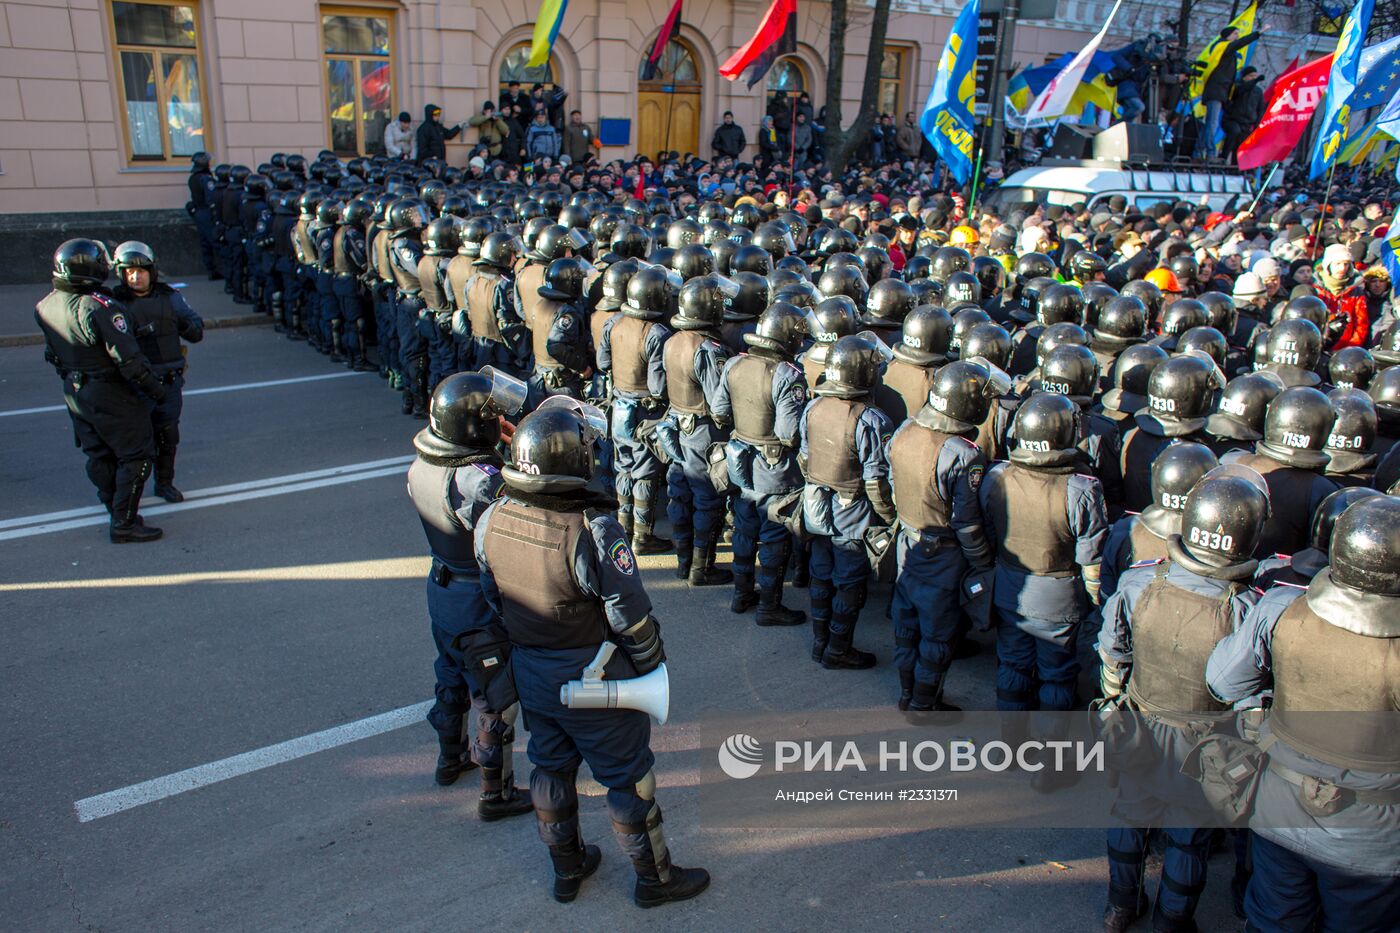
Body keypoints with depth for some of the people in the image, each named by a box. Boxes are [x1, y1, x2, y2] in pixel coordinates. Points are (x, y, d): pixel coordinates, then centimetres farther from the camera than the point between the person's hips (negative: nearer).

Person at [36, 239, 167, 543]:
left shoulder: (45, 306, 0)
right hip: (109, 394, -8)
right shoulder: (100, 308, -26)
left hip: (73, 391, 8)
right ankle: (124, 524, 1)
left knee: (99, 455, 20)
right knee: (136, 455, 2)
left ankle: (119, 511, 34)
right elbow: (128, 358, -24)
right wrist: (154, 388, -13)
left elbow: (52, 352, 11)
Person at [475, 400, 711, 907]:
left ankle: (567, 867, 43)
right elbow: (630, 616, -22)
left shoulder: (492, 519, -10)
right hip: (593, 677, -6)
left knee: (551, 767, 24)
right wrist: (651, 664, -4)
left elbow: (493, 596, 4)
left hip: (528, 672, 6)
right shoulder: (593, 529, -30)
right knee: (628, 776, 13)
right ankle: (654, 877, 32)